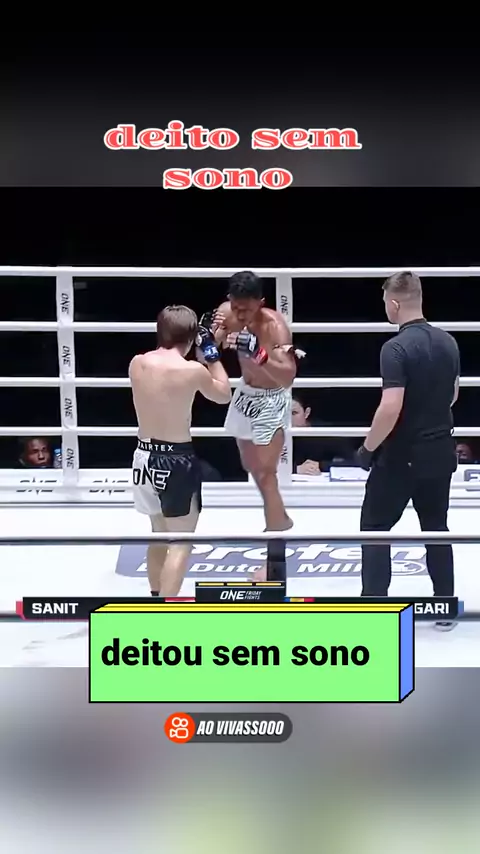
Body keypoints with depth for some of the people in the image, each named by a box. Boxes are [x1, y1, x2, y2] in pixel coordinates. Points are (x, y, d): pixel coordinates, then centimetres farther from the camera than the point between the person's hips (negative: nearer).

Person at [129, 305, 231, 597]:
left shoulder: (137, 363, -2)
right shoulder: (193, 370, -16)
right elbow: (224, 395, 3)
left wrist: (201, 355, 16)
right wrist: (211, 351, 9)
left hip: (146, 456, 6)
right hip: (177, 460, -6)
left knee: (159, 534, 24)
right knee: (181, 543, 3)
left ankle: (158, 599, 39)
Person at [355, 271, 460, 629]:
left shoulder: (396, 347, -20)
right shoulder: (449, 342, 3)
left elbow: (390, 409, -26)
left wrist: (368, 448, -13)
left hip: (402, 455, -6)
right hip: (440, 451, 7)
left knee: (375, 526, 8)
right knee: (436, 527, 16)